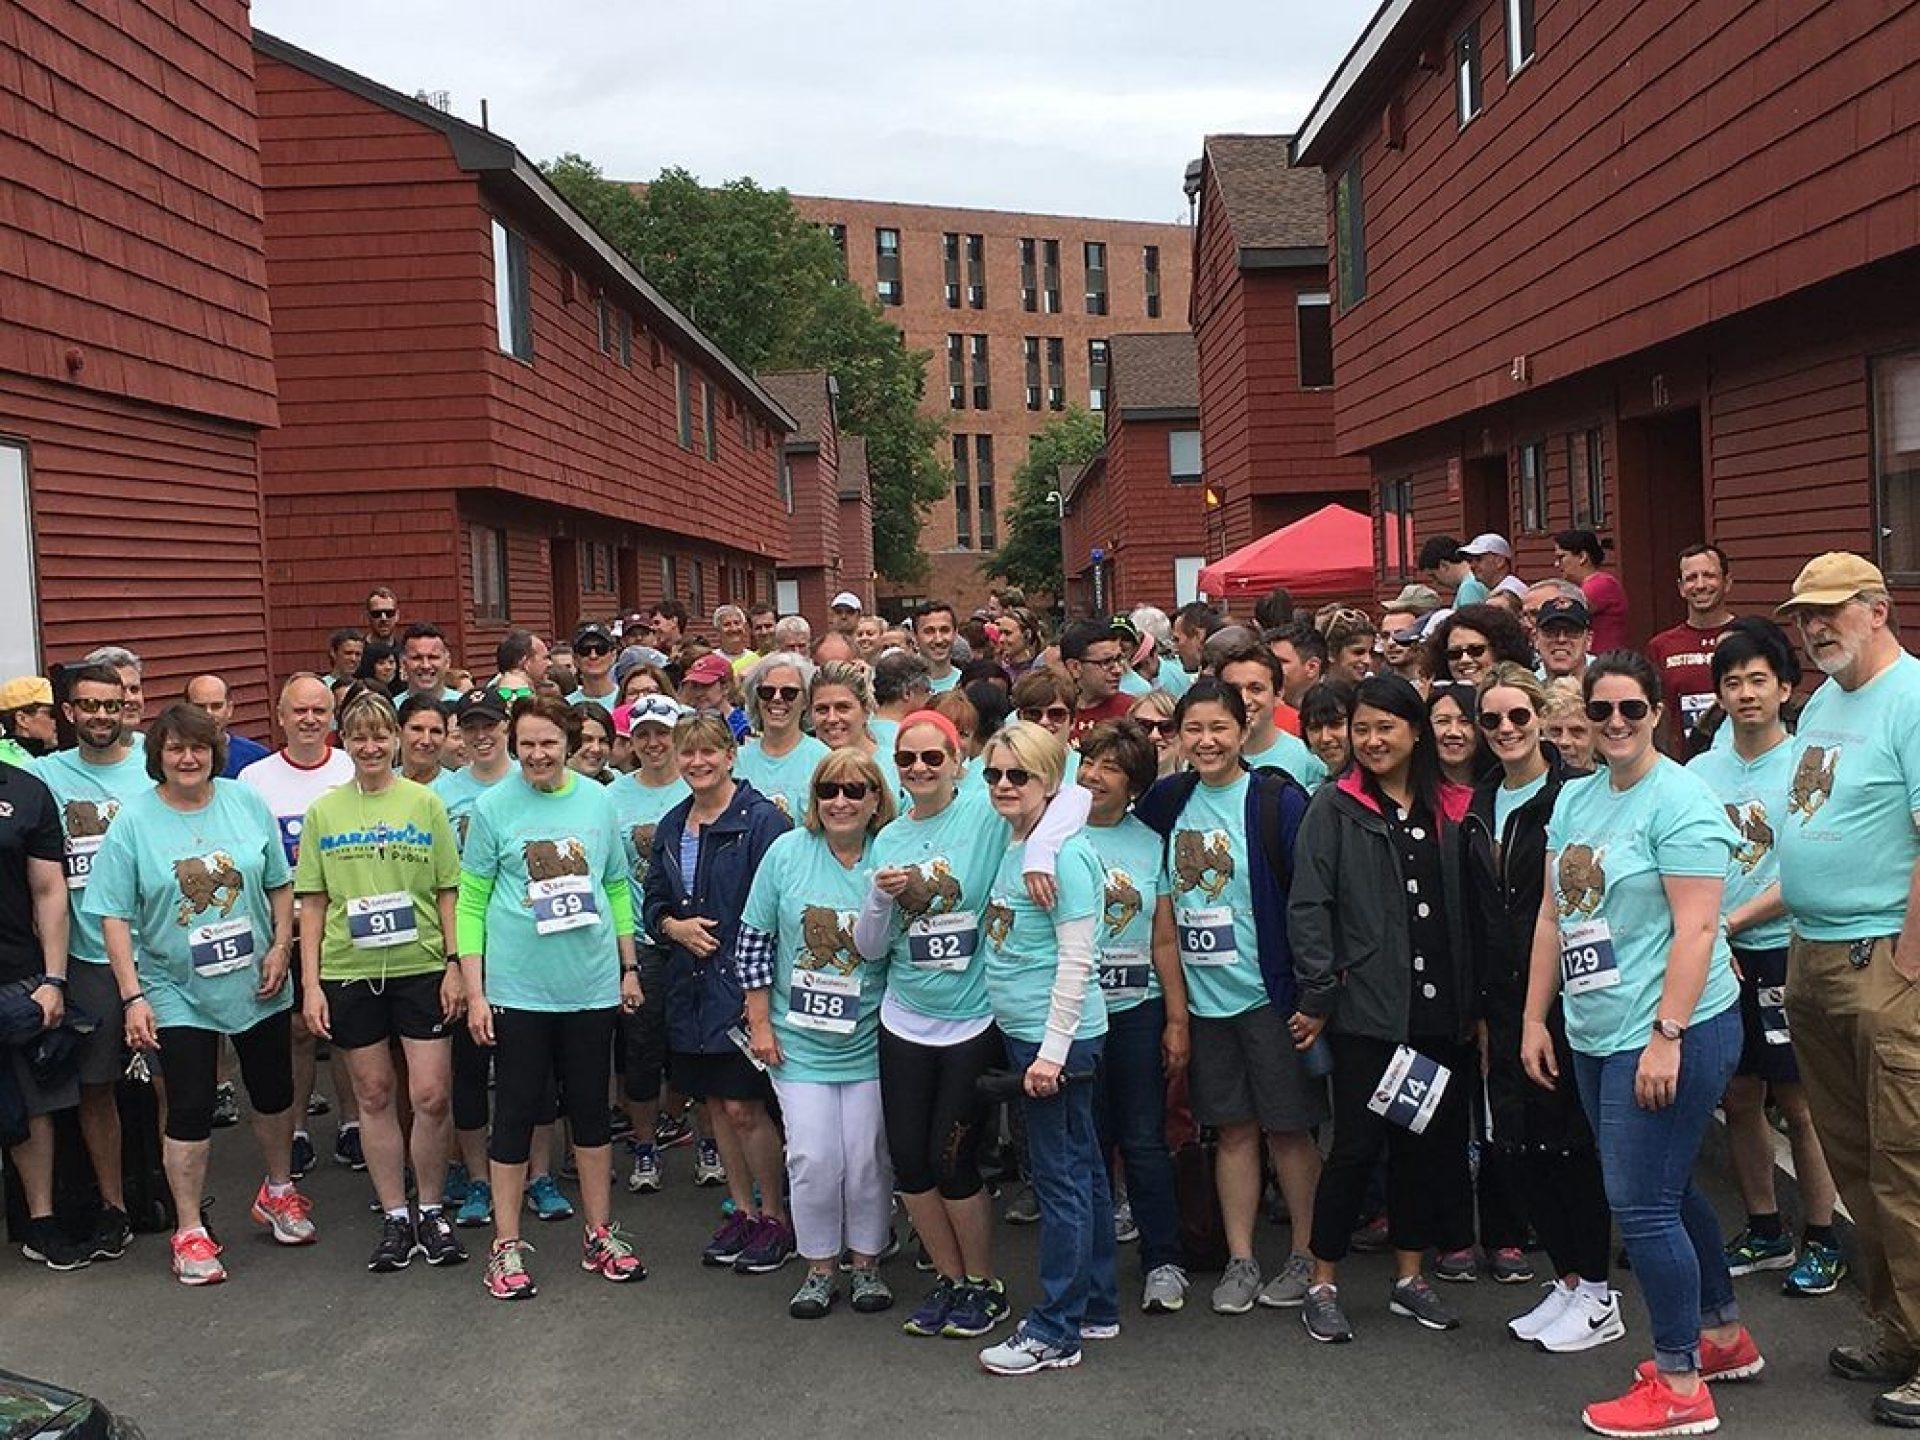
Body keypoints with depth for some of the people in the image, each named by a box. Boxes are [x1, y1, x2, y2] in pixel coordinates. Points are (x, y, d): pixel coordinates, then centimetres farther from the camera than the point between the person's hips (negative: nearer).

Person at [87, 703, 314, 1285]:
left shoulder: (247, 802, -2)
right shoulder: (133, 822, -9)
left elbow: (280, 883, 6)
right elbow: (115, 916, -9)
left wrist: (281, 946, -5)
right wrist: (132, 996, -14)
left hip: (256, 985, 3)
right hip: (178, 993, -3)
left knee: (274, 1093, 16)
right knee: (190, 1110, 1)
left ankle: (279, 1192, 39)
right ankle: (190, 1232, 15)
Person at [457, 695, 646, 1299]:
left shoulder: (597, 800, 3)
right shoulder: (493, 807, -5)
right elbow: (470, 904, -3)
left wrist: (629, 966, 11)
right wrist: (474, 992, -7)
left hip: (592, 984, 3)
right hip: (517, 989, -3)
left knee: (591, 1108, 12)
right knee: (516, 1112, 5)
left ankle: (599, 1234, 25)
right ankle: (506, 1244, 17)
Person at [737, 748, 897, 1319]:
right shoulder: (787, 853, -5)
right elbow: (753, 939, 1)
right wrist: (759, 1023, 0)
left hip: (869, 1041, 0)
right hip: (798, 1040, 0)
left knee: (867, 1158, 6)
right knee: (813, 1159, -2)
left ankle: (865, 1262, 26)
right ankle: (819, 1267, 18)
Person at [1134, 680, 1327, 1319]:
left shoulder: (1278, 800, -10)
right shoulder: (1168, 800, 3)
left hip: (1269, 992, -4)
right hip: (1203, 996, 4)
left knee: (1288, 1127, 6)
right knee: (1233, 1129, 12)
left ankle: (1306, 1256, 21)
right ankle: (1240, 1260, 22)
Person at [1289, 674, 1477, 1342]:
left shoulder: (1451, 809, 8)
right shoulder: (1335, 806, -3)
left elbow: (1470, 905, 11)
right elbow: (1309, 905, -7)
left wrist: (1476, 1001, 7)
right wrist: (1318, 996, -11)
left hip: (1439, 1008, 4)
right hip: (1366, 1007, -4)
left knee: (1426, 1140, 12)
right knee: (1357, 1145, -1)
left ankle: (1409, 1277, 27)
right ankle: (1323, 1286, 13)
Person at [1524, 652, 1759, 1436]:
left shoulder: (1678, 800, -12)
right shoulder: (1575, 798, 11)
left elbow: (1696, 928, -18)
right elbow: (1553, 916, 14)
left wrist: (1667, 1036, -22)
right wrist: (1535, 1018, 12)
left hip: (1668, 1034, -8)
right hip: (1598, 1035, 8)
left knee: (1642, 1203, -6)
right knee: (1665, 1193, 19)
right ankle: (1725, 1338, 36)